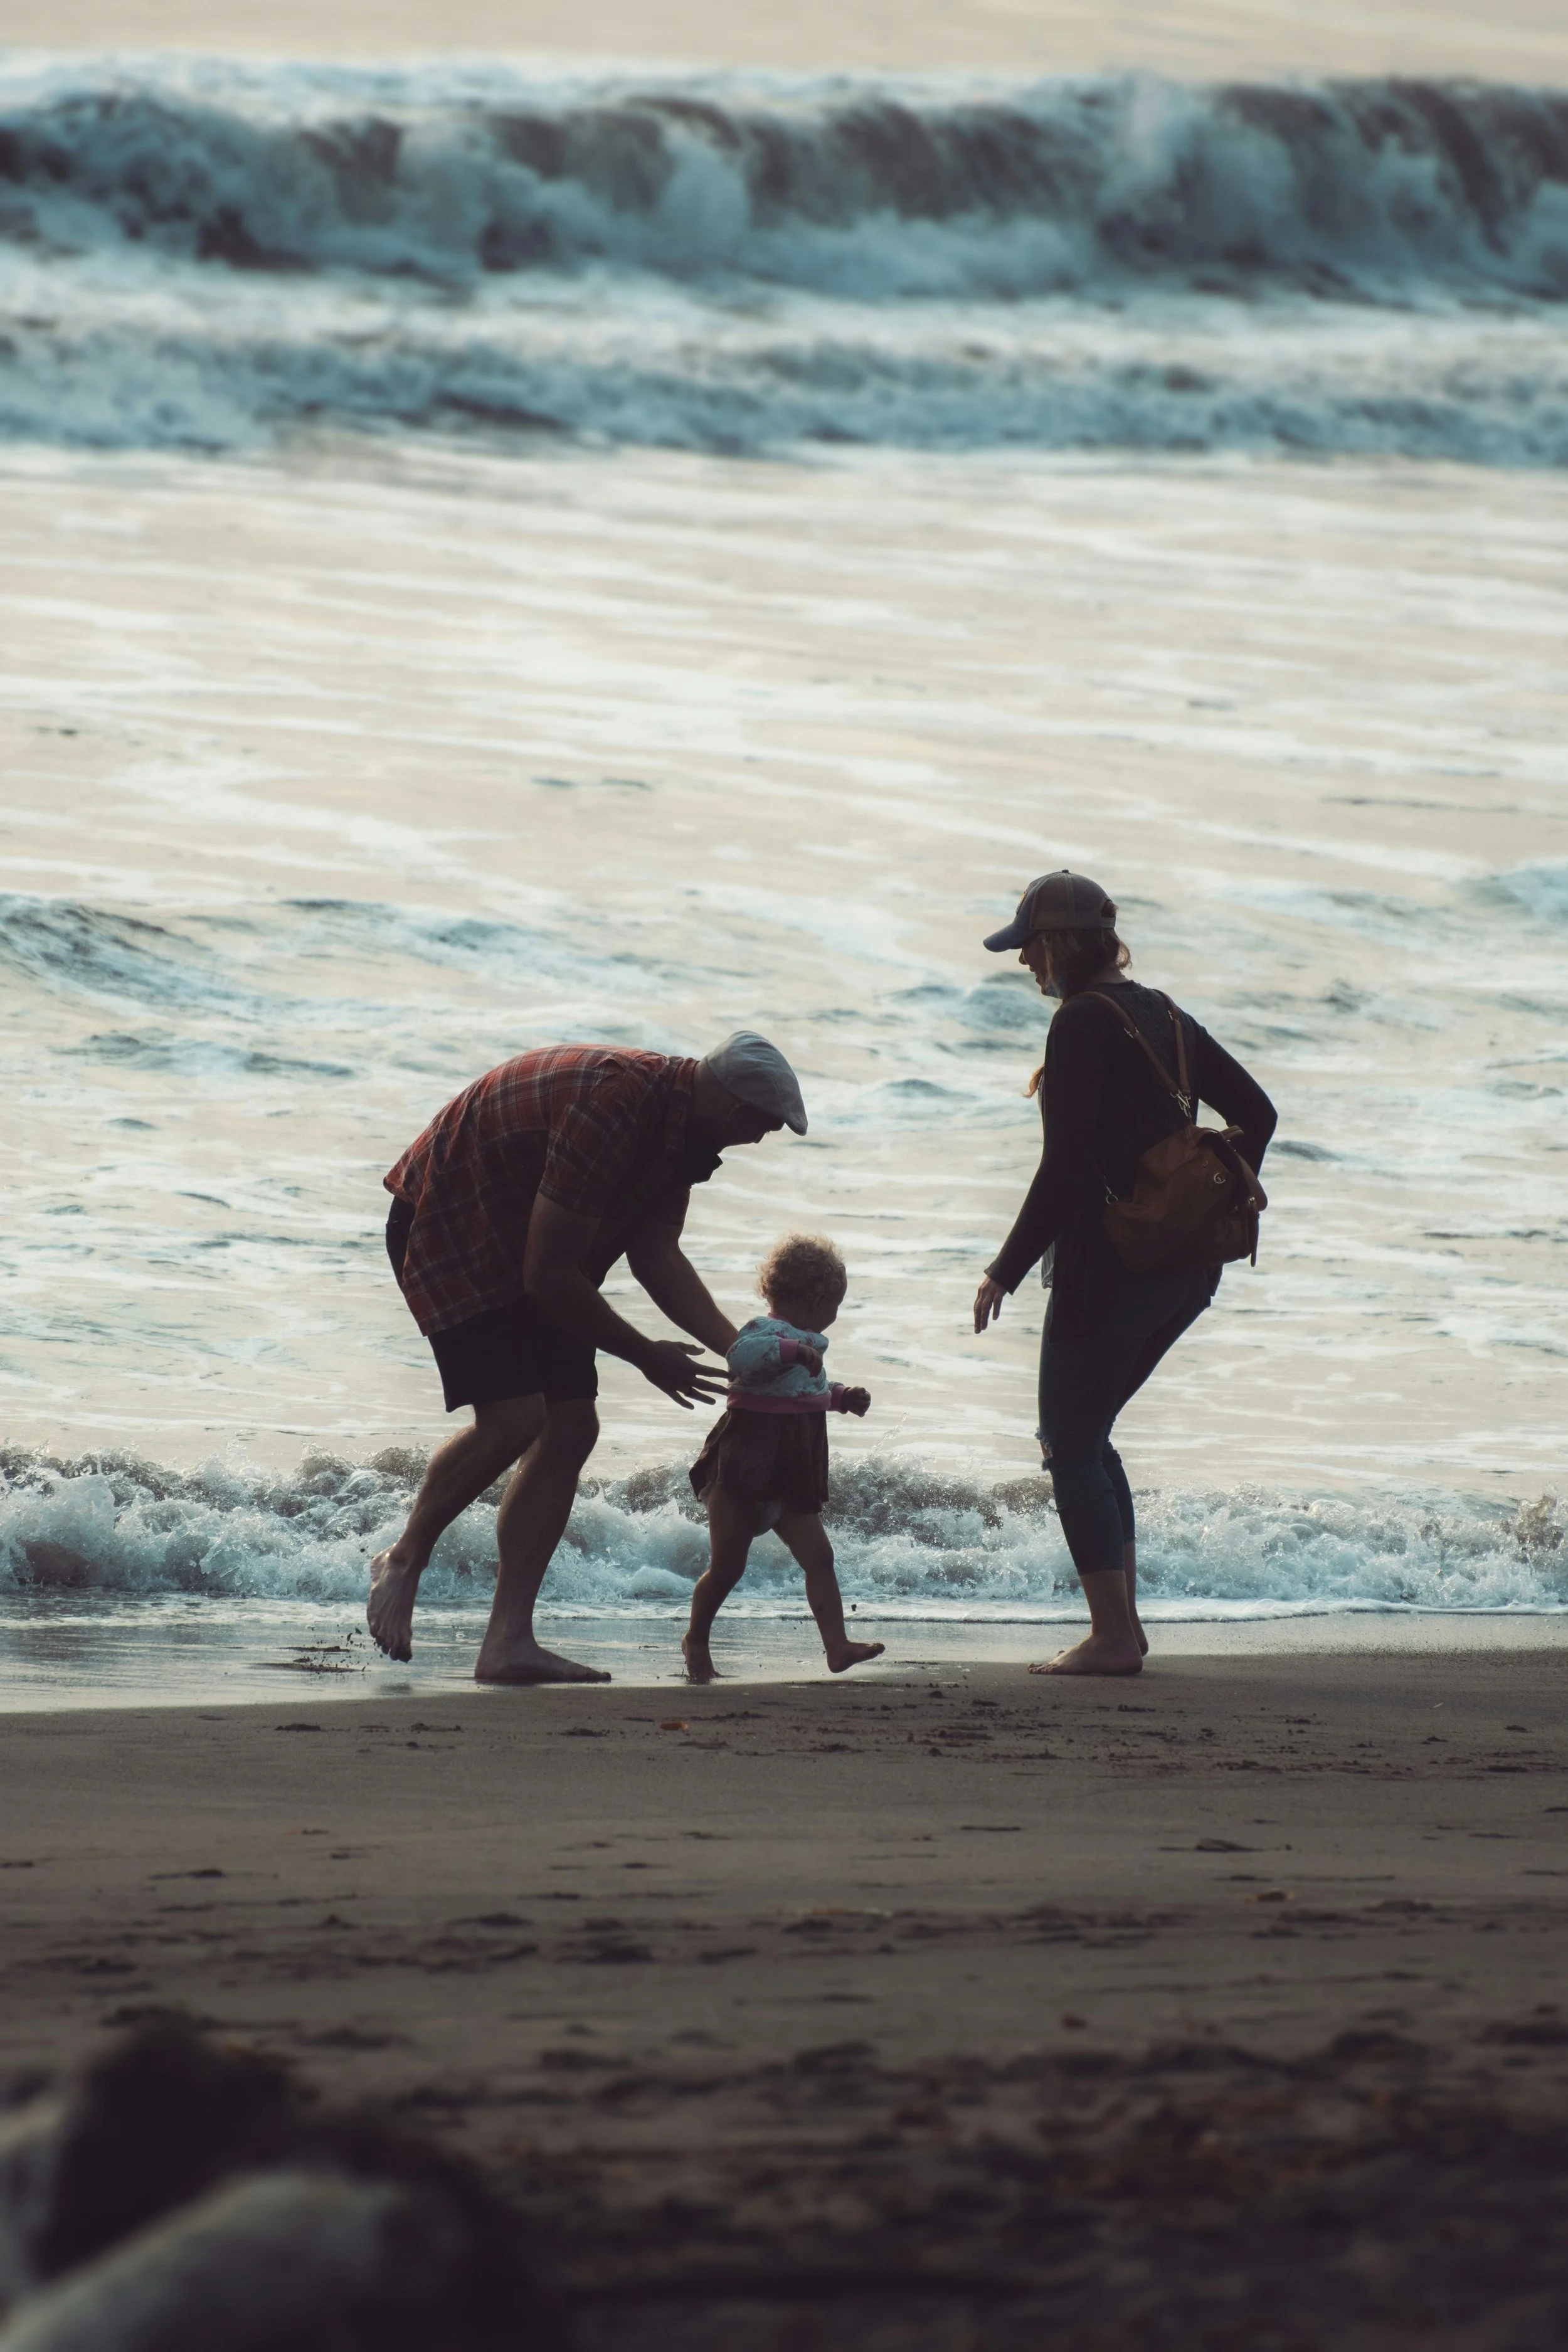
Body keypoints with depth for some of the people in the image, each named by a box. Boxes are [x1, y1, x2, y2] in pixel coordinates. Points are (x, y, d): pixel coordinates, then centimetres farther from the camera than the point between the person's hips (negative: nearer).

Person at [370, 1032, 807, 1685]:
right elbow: (548, 1275, -30)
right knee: (514, 1418, -22)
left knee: (572, 1428, -2)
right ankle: (404, 1562, 2)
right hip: (448, 1231, -10)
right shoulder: (614, 1107, -33)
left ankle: (508, 1641, -3)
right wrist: (646, 1356, -20)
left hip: (526, 1246, 10)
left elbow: (657, 1255, -6)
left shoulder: (680, 1122, -2)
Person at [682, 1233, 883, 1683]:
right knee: (727, 1566, 2)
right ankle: (696, 1639, 22)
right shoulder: (765, 1332, -15)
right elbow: (740, 1355, -39)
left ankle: (838, 1645, -11)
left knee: (818, 1557, -4)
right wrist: (794, 1351, -41)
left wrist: (842, 1398, 25)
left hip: (792, 1478, 9)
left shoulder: (805, 1342, 16)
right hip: (745, 1471, -9)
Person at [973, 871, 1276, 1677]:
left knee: (1073, 1445, 1)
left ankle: (1112, 1635, -4)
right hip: (1186, 1269, 9)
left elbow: (1066, 1166, -19)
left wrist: (1006, 1270, -15)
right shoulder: (1162, 1015, 13)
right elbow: (1255, 1112, 17)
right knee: (1085, 1436, 19)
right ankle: (1122, 1618, 17)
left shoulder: (1082, 1023, -13)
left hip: (1109, 1261, -9)